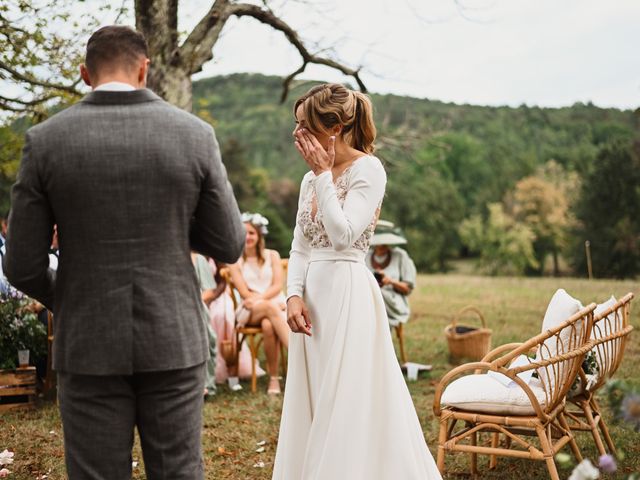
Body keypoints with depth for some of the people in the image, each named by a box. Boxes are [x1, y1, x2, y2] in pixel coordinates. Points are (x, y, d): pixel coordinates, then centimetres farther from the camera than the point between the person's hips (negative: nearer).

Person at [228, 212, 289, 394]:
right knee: (271, 308, -39)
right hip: (250, 312, -1)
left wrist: (259, 298, -16)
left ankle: (274, 377, -38)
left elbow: (278, 285, 1)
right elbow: (245, 293, 0)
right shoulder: (236, 262, 11)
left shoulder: (272, 255, 13)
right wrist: (268, 302, -14)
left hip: (277, 305, 1)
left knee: (268, 325, -38)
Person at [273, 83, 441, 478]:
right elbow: (300, 247, 11)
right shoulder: (311, 179, 14)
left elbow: (343, 234, -20)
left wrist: (323, 173, -12)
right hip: (313, 294, 8)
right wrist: (294, 295, -5)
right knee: (313, 410, 11)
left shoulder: (367, 169, -8)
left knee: (348, 408, -4)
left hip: (347, 293, -7)